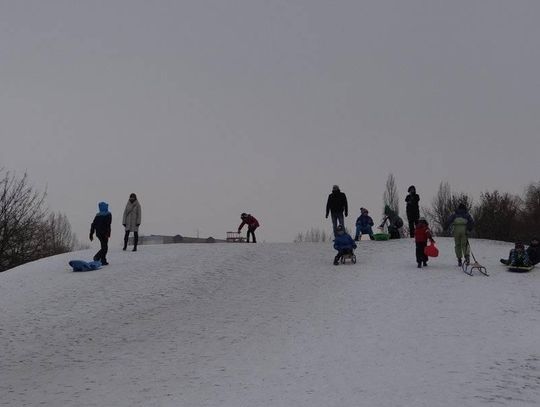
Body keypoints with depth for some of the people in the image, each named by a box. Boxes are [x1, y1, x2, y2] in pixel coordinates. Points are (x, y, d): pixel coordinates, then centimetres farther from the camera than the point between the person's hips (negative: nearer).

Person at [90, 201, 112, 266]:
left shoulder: (97, 215, 12)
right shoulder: (108, 214, -4)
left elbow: (93, 225, 11)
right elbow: (108, 225, -16)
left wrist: (91, 234, 15)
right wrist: (108, 233, -20)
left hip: (98, 233, 6)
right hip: (104, 233, -6)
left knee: (104, 247, 16)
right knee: (104, 247, -2)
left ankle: (103, 261, 12)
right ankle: (97, 257, -21)